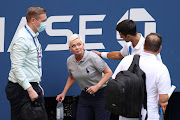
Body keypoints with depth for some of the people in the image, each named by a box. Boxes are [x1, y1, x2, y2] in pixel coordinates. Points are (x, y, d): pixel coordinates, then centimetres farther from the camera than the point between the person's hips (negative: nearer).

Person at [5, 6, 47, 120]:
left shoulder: (33, 37, 15)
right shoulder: (22, 38, -17)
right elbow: (16, 68, -22)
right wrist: (30, 89, -24)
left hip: (32, 86, 10)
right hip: (21, 89, -10)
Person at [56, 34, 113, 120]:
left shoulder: (93, 57, -17)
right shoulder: (70, 61, 2)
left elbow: (109, 73, -13)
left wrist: (97, 86, -24)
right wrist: (63, 93, 16)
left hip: (100, 94, -5)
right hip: (85, 96, 5)